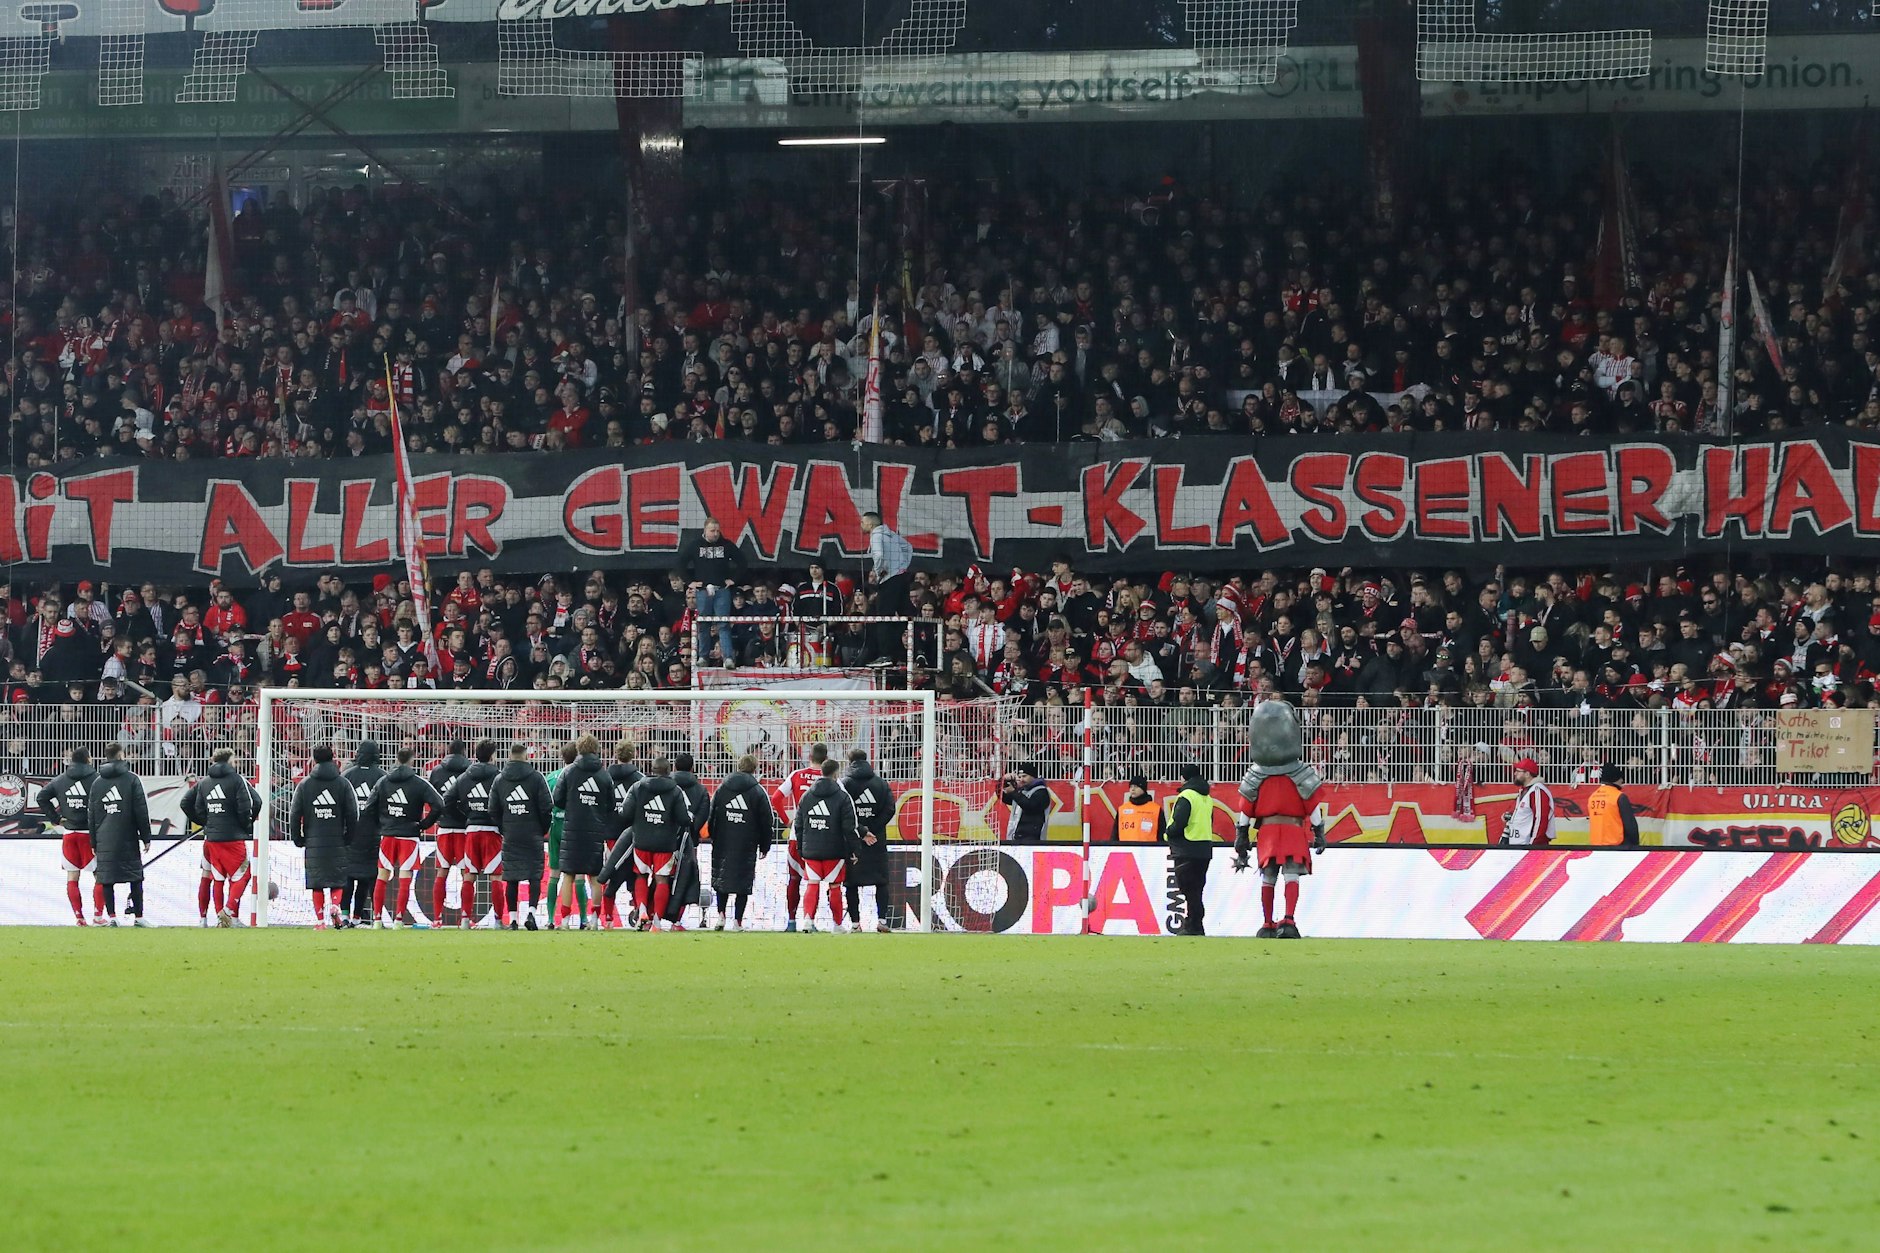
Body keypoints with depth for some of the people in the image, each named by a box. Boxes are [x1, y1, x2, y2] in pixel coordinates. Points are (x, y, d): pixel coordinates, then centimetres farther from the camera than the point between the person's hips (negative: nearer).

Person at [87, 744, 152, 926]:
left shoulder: (97, 783, 9)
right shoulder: (132, 780, -1)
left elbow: (91, 815, 12)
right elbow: (141, 811, -3)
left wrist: (93, 843, 18)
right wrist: (146, 838, 3)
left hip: (104, 841, 3)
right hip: (128, 840, -3)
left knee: (107, 879, 3)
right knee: (135, 877, 3)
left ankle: (111, 917, -3)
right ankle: (138, 917, 0)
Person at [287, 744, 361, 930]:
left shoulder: (304, 785, 3)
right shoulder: (342, 784, 1)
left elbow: (294, 814, 2)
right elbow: (352, 815, 0)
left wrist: (298, 840, 10)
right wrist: (349, 839, 9)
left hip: (313, 843, 0)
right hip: (337, 843, 0)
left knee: (317, 882, 6)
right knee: (337, 880, 9)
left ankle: (320, 920, 4)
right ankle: (334, 905, -16)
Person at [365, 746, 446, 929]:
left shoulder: (383, 781, 4)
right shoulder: (420, 783, -5)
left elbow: (369, 808, 3)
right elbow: (438, 806, -13)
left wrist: (382, 824, 14)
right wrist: (424, 825, -1)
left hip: (387, 836, 3)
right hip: (409, 836, -3)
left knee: (382, 877, 10)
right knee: (405, 879, -2)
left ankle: (377, 918, 8)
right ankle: (398, 920, -8)